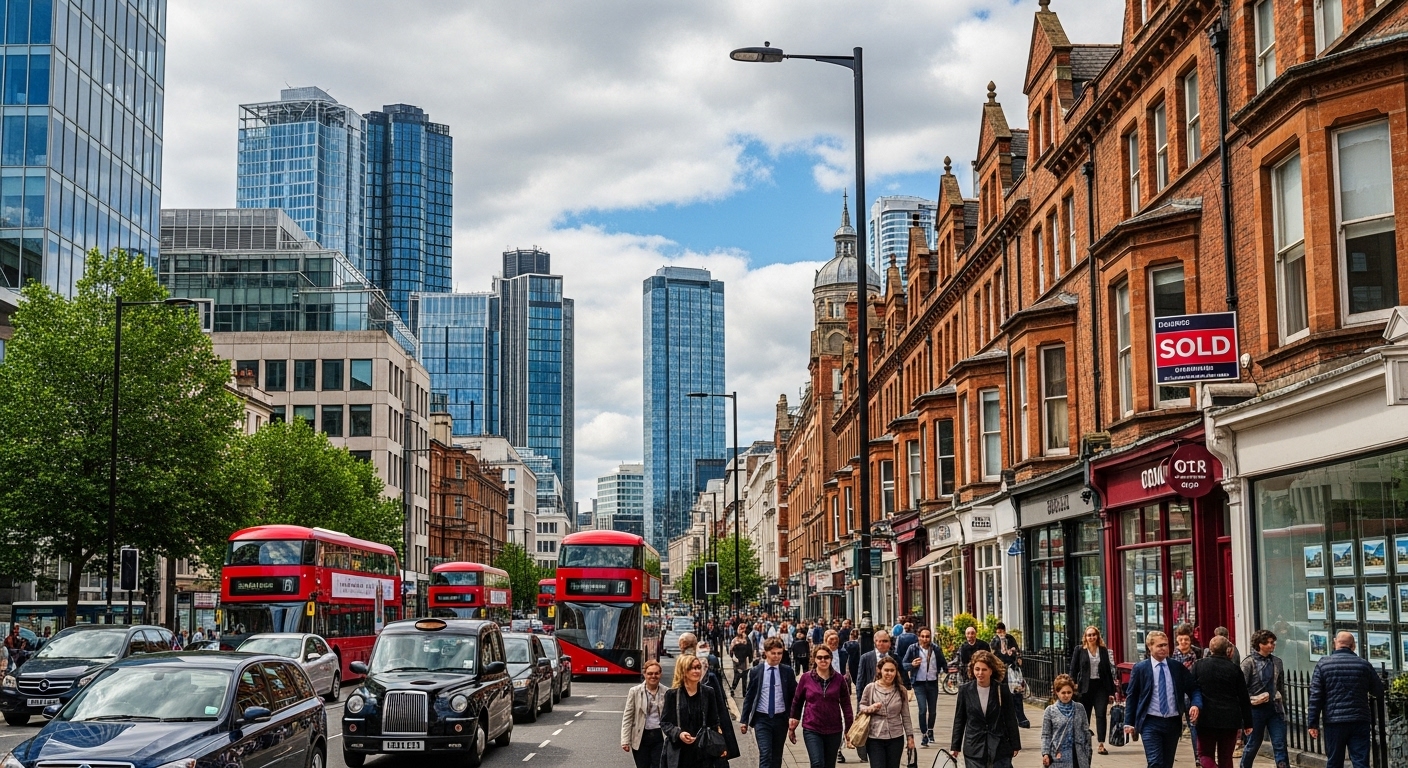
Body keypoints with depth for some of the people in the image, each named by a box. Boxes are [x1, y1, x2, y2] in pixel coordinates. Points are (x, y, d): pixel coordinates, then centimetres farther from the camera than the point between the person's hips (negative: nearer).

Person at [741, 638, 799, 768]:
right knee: (765, 754, -13)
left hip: (781, 719, 2)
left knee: (777, 756, 11)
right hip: (762, 719, -2)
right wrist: (743, 719, 1)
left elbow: (794, 696, 6)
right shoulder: (755, 671, -2)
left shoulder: (788, 672, 0)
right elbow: (748, 697, 3)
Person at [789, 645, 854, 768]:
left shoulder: (839, 679, -1)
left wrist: (849, 729, 2)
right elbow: (797, 702, 7)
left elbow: (846, 704, 3)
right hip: (812, 730, -1)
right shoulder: (806, 678, -2)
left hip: (834, 730, 2)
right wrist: (792, 726, 11)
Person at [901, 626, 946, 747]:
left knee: (933, 710, 11)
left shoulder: (936, 649, 2)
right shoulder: (913, 649, -4)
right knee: (923, 709, -12)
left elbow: (943, 663, 15)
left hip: (933, 683, 3)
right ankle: (924, 735, -1)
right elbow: (903, 663, -1)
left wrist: (944, 671, -4)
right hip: (919, 683, -2)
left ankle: (930, 729, 37)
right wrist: (912, 665, -21)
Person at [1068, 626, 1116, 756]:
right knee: (1084, 716, 8)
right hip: (1085, 687, -1)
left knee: (1101, 715, -8)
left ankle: (1101, 744, -9)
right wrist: (1073, 684, -11)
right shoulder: (1079, 651, 1)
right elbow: (1073, 669, 1)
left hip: (1101, 686, 1)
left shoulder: (1103, 650, 7)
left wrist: (1111, 691, 6)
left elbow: (1108, 671, 9)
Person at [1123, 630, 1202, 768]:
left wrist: (1196, 704, -13)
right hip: (1151, 723, -3)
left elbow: (1193, 689, 9)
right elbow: (1131, 696, 3)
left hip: (1173, 722, 3)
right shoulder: (1140, 669, -1)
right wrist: (1129, 722, -1)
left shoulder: (1178, 667, 6)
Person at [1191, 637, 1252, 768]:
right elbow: (1244, 698, 1)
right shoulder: (1234, 668, -1)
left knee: (1205, 754, 9)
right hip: (1230, 719, 1)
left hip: (1206, 718, -1)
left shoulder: (1199, 665, -3)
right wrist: (1247, 723, 7)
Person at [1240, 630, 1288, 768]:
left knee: (1280, 745, -1)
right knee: (1253, 744, 7)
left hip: (1275, 708, 4)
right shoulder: (1249, 662, -7)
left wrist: (1283, 707, 16)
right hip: (1256, 709, -4)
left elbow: (1281, 687, 16)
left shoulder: (1277, 661, 9)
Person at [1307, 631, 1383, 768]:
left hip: (1334, 722, 0)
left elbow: (1315, 696, -5)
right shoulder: (1364, 664, 3)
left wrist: (1312, 724, -2)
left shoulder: (1323, 664, -1)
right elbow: (1379, 691, 12)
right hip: (1359, 721, 0)